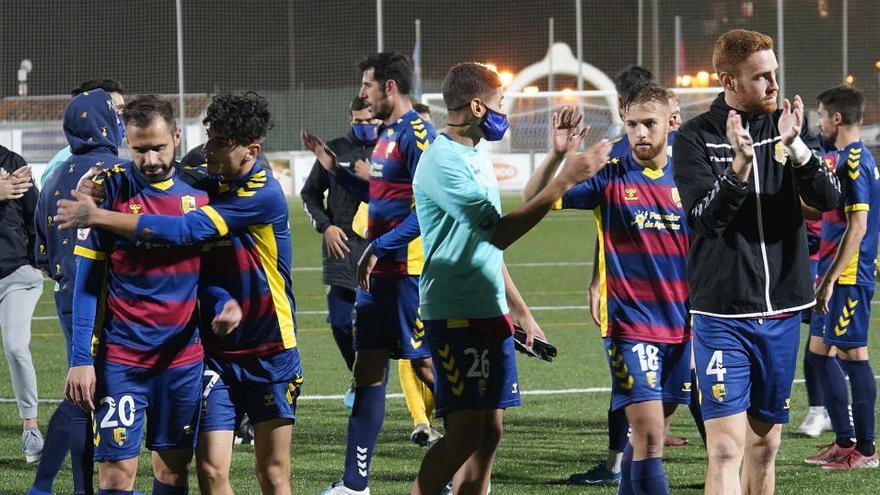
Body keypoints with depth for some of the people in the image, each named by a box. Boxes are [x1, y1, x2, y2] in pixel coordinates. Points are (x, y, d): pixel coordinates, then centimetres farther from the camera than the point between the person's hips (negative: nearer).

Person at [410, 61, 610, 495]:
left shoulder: (477, 155, 15)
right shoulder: (443, 162, -16)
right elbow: (500, 233, -22)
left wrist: (519, 311, 24)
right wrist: (564, 179, -23)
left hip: (490, 312, 9)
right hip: (455, 314, -9)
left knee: (490, 431, 7)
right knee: (465, 433, -11)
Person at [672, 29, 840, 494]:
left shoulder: (790, 127, 6)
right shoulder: (695, 138, -4)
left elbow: (828, 198, -5)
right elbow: (706, 217, -15)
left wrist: (796, 149, -22)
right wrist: (740, 164, -30)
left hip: (782, 311, 4)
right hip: (722, 315, -4)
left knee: (765, 445, 11)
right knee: (726, 447, -12)